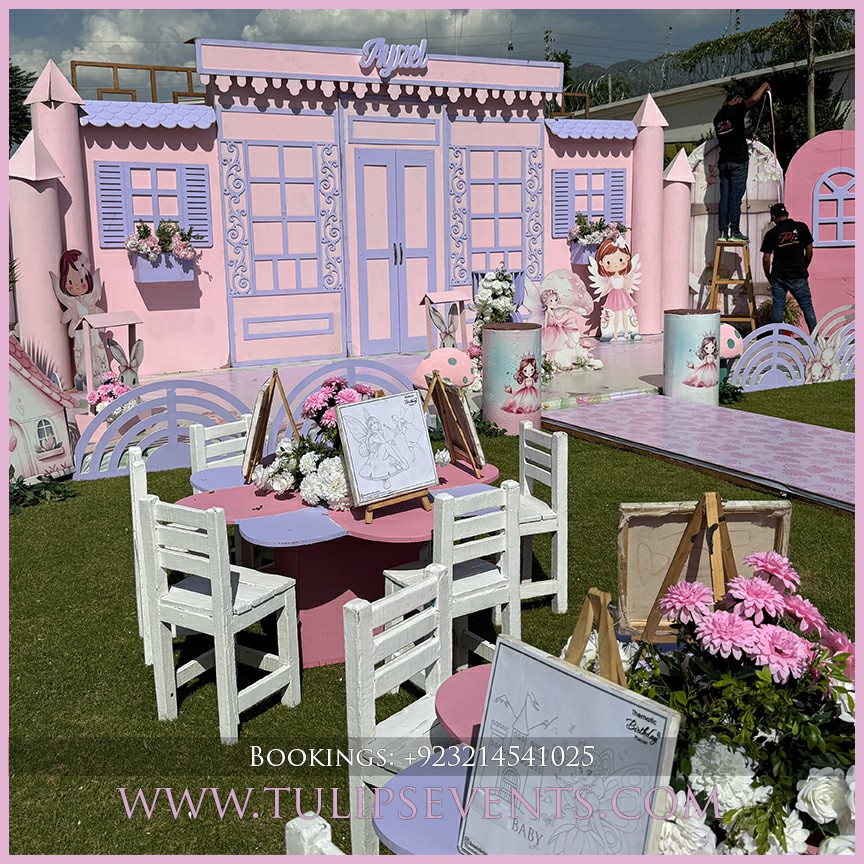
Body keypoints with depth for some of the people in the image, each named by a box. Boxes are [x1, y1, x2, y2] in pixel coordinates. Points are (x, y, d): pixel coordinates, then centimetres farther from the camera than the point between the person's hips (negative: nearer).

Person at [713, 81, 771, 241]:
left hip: (723, 162, 6)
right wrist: (764, 86, 0)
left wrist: (747, 138, 30)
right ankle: (735, 231, -5)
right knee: (735, 197, -5)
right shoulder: (735, 110, -7)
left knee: (724, 197, 4)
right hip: (738, 161, -6)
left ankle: (723, 231, 1)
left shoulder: (718, 116, 15)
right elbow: (753, 99, -19)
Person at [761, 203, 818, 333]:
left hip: (778, 276, 0)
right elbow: (809, 251, 6)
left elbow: (766, 260, -1)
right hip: (798, 276, 0)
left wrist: (769, 277, 13)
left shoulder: (771, 234, -1)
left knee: (777, 307, 6)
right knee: (807, 306, 6)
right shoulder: (801, 227, 1)